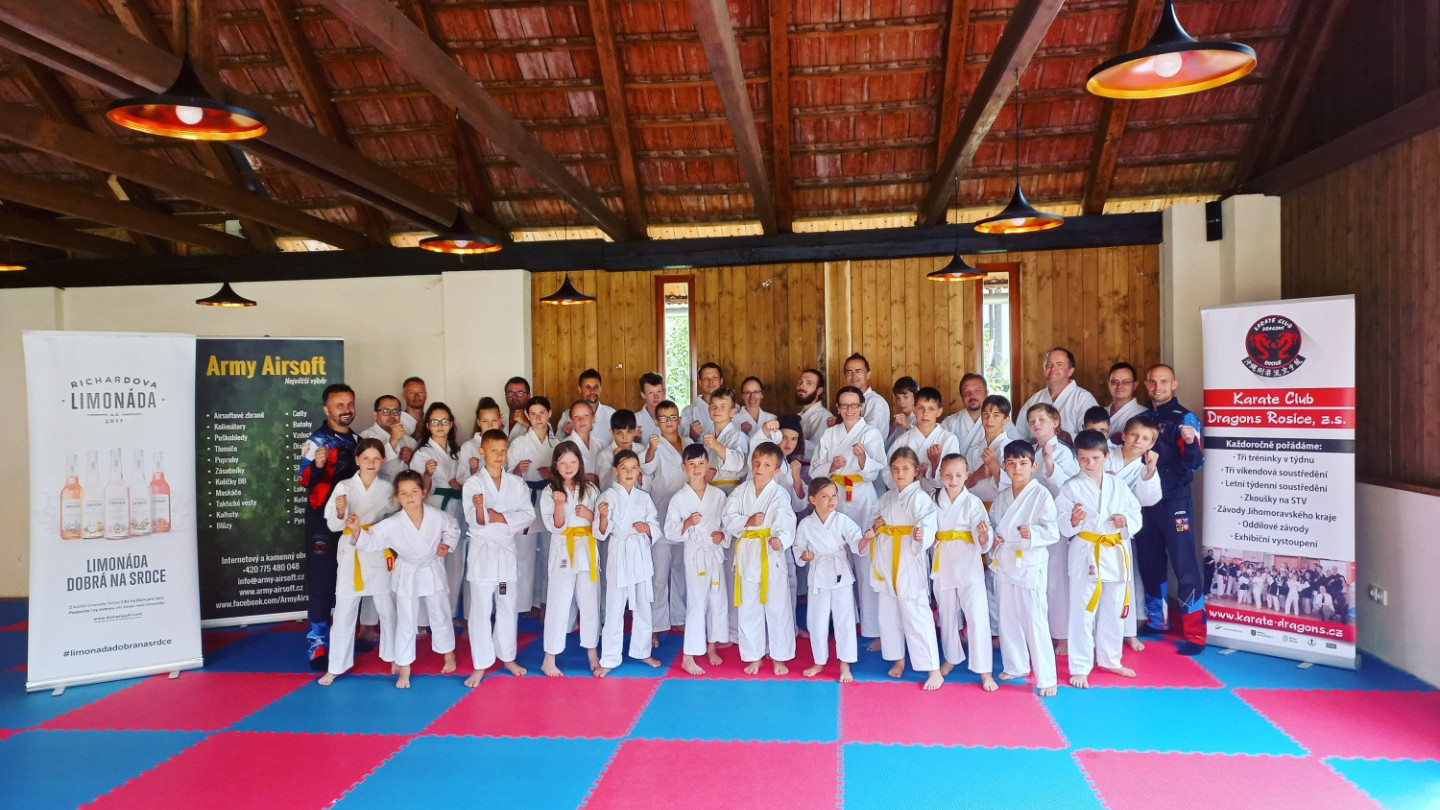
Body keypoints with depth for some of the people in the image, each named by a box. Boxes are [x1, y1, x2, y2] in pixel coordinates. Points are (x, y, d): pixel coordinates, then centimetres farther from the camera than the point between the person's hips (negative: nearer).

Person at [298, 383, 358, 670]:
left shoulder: (356, 440, 11)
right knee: (321, 581, -4)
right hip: (323, 520, -6)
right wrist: (317, 465, -36)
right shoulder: (317, 441, -8)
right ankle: (318, 644, 2)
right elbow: (306, 480, -18)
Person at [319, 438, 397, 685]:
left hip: (379, 555, 1)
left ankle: (394, 657, 30)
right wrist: (340, 511, -21)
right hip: (351, 554, -1)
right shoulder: (344, 487, -4)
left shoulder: (387, 488, 1)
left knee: (388, 609, 11)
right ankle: (336, 667, 18)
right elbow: (334, 525, -3)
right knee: (344, 612, 3)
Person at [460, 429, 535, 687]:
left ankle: (506, 656, 30)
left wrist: (501, 517, -17)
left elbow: (528, 515, -4)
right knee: (480, 610, 2)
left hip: (508, 550, 3)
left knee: (508, 608, 14)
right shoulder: (473, 483, -7)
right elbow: (474, 521, -17)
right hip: (482, 551, -3)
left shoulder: (516, 483, 4)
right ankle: (481, 665, 13)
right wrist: (479, 509, -40)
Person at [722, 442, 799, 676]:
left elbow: (784, 523, -20)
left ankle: (779, 657, 21)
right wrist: (747, 521, -19)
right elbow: (728, 519, -1)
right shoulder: (740, 491, 3)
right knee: (749, 608, 12)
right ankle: (754, 656, 28)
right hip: (746, 555, 3)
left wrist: (780, 539, -41)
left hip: (771, 556, -3)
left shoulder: (780, 495, -7)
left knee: (777, 607, 4)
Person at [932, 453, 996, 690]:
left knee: (977, 617, -7)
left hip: (969, 565, -4)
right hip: (943, 564, 4)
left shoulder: (973, 502, -9)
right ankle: (952, 658, 38)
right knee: (947, 615, 17)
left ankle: (985, 672, 0)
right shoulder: (935, 500, 1)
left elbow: (982, 543, -14)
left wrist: (983, 535, -35)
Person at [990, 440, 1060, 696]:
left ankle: (1046, 678, 2)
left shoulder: (1041, 495, -8)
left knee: (1035, 621, -7)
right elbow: (992, 524, 18)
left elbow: (1052, 532, -12)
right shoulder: (1002, 497, 10)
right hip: (1004, 563, 6)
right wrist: (991, 537, -4)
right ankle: (1016, 666, 31)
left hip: (1030, 564, -6)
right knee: (1008, 618, 14)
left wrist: (1032, 533, -30)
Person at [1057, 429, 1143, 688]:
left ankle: (1110, 659, 36)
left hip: (1116, 553, 4)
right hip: (1086, 554, -4)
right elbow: (1060, 524, -10)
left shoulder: (1118, 486, 4)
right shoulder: (1071, 487, -8)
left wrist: (1126, 521, -12)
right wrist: (1073, 521, -30)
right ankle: (1080, 667, 12)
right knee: (1083, 611, 0)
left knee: (1114, 609, 17)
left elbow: (1136, 514, 9)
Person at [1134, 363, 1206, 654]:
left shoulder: (1184, 418, -7)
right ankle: (1155, 621, 28)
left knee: (1185, 567, -5)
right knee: (1149, 564, 14)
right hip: (1145, 500, 6)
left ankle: (1195, 634, 1)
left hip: (1174, 502, -6)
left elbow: (1194, 463, -18)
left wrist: (1191, 442, -36)